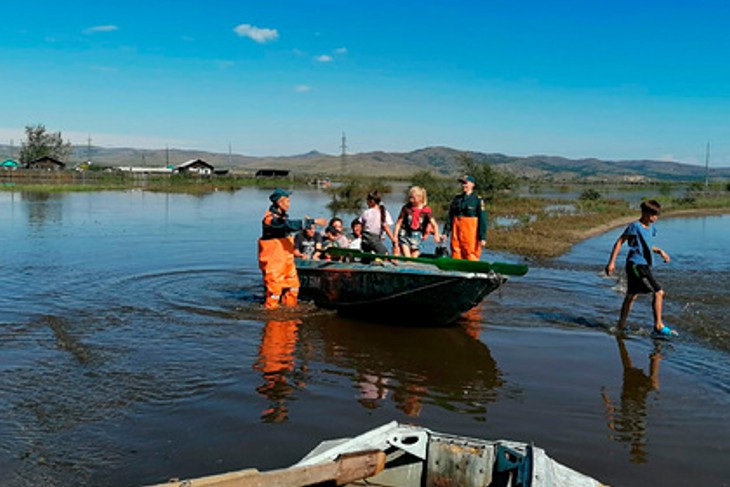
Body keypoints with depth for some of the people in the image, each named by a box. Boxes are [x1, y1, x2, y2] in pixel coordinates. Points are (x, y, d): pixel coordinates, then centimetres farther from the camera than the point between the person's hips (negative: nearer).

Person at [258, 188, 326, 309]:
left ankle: (289, 303, 29)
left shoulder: (281, 215, 10)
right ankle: (270, 305, 12)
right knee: (275, 283, -3)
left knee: (292, 281, 14)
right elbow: (291, 225, -33)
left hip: (286, 257, 10)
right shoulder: (271, 218, -22)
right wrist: (314, 221, -34)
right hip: (273, 260, -10)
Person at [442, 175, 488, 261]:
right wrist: (445, 232, 7)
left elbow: (482, 219, -6)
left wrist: (482, 237, -11)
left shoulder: (478, 200, -4)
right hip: (456, 232, 5)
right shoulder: (456, 199, 11)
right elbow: (450, 217, 13)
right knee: (456, 255, 7)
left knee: (471, 257, -5)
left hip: (470, 233, -5)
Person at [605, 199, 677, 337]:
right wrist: (611, 262, -15)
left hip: (644, 266, 9)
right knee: (658, 292, -12)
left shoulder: (651, 228, 13)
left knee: (631, 296, 15)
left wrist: (660, 251, 8)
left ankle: (620, 326, 24)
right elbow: (619, 242, -11)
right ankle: (659, 327, -7)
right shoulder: (635, 226, -11)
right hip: (636, 265, -9)